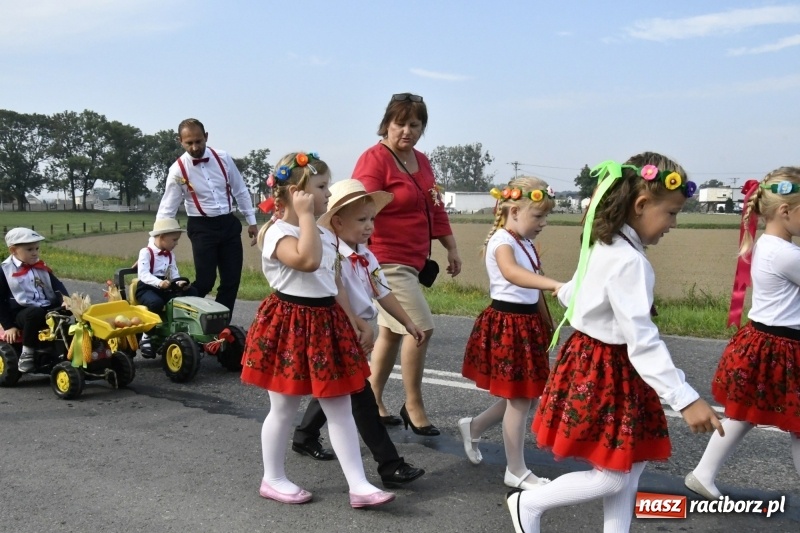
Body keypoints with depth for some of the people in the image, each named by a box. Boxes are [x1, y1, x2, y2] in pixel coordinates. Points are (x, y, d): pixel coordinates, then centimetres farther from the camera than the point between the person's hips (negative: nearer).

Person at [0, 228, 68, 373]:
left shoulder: (41, 268, 13)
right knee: (35, 312, -37)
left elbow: (57, 285, 2)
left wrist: (66, 298, -20)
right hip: (21, 313, -5)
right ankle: (27, 353, -19)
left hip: (48, 310, 5)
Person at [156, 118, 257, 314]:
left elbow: (241, 191, 9)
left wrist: (251, 221, 9)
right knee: (205, 281, -10)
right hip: (202, 227, -3)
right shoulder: (178, 170, -10)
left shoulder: (224, 158, -2)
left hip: (229, 224, 4)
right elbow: (167, 209, -8)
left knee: (232, 279, 4)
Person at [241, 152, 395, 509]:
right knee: (284, 409, 7)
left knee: (340, 408, 6)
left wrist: (355, 322, 13)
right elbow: (308, 260, -34)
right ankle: (273, 479, 25)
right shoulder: (277, 232, -15)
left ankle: (359, 485, 10)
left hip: (327, 324, 8)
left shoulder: (323, 234, 12)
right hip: (291, 325, -7)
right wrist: (305, 216, -24)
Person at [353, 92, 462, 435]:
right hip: (386, 259, -9)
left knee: (392, 331, 14)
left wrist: (451, 248, 20)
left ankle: (373, 402, 26)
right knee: (421, 327, -12)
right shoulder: (375, 159, -13)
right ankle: (413, 407, 3)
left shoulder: (421, 162, 13)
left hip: (412, 260, 9)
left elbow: (435, 207, 20)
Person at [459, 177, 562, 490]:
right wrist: (554, 285, -54)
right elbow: (511, 273, -41)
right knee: (520, 399, -1)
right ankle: (516, 471, 13)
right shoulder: (502, 241, -17)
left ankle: (473, 428, 35)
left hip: (527, 324, 9)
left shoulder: (526, 244, 13)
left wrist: (548, 327, 22)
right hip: (507, 324, -9)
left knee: (524, 396, 14)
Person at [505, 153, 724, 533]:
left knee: (630, 467, 16)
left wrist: (565, 293, 46)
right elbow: (642, 339, -30)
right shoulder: (629, 261, -24)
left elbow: (571, 293, 23)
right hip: (605, 371, -10)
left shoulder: (603, 247, 5)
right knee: (611, 478, 2)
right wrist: (685, 399, -32)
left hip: (593, 361, 10)